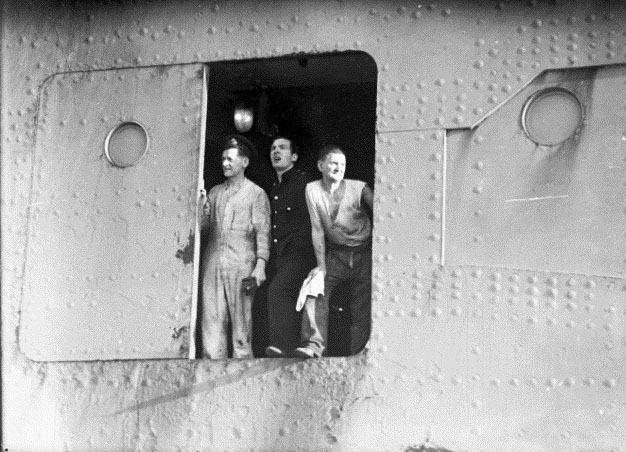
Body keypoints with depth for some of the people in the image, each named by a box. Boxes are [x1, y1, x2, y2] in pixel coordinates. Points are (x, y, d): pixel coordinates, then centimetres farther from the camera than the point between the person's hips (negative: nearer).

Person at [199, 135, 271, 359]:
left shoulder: (256, 193, 5)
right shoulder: (215, 192, 18)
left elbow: (263, 232, -1)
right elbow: (205, 225, 14)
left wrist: (260, 265, -11)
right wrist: (202, 207, -5)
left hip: (240, 264, -4)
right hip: (212, 262, 4)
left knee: (241, 319, -3)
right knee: (211, 318, -2)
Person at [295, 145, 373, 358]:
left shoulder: (359, 189, -9)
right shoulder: (313, 190, -3)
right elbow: (317, 230, -2)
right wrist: (321, 265, -7)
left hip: (363, 255, -2)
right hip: (335, 254, 2)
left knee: (362, 309, -4)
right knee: (315, 293, -19)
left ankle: (358, 356, 3)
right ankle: (314, 346, -25)